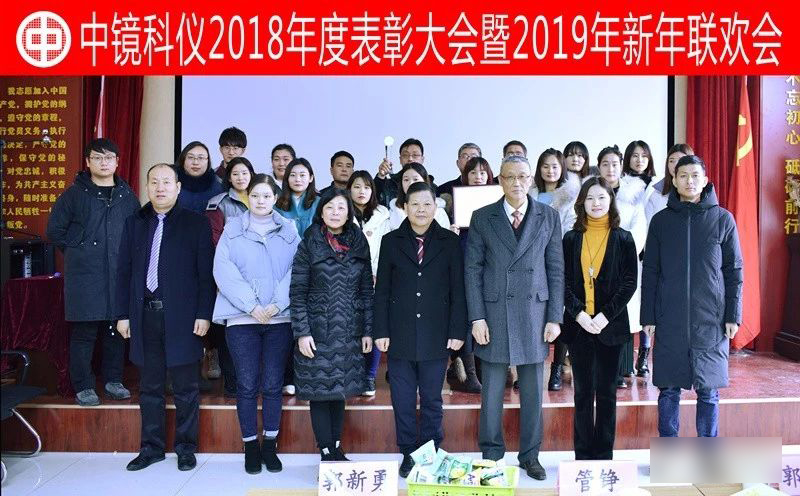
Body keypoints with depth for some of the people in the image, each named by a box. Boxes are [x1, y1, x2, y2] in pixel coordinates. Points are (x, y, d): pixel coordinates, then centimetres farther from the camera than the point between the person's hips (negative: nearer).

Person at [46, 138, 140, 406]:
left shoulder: (127, 195, 10)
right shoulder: (74, 193, 2)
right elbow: (55, 230, 5)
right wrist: (77, 252, 4)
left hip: (119, 274, 3)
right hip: (84, 275, -3)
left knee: (117, 329, 8)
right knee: (84, 332, 0)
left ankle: (113, 380, 21)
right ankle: (83, 387, 11)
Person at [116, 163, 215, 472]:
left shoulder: (196, 224, 1)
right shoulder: (134, 223, 11)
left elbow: (206, 273, -3)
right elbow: (124, 271, 11)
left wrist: (204, 314, -9)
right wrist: (122, 314, 6)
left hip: (182, 317, -3)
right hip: (145, 316, 3)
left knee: (186, 388, 6)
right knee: (150, 386, 12)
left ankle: (186, 447, 19)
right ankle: (152, 447, 25)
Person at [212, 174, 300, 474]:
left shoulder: (289, 230, 8)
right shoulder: (232, 230, 6)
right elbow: (223, 270, -4)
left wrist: (277, 304, -13)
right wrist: (251, 305, -13)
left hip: (279, 317, 1)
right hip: (241, 317, 0)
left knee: (273, 384, 5)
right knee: (247, 384, 4)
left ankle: (270, 445, 19)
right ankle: (250, 447, 17)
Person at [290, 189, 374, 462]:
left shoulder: (359, 244, 6)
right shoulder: (309, 244, -2)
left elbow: (367, 290, 8)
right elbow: (297, 292, -4)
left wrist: (368, 330, 4)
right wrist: (301, 332, -10)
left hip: (349, 332, 3)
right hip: (318, 330, -2)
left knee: (340, 390, 11)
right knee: (320, 391, 2)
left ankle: (336, 447, 23)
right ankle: (326, 451, 13)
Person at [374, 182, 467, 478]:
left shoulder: (450, 241, 3)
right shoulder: (391, 241, 5)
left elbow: (458, 290, 2)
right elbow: (382, 291, 5)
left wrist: (457, 331, -3)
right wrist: (380, 331, -1)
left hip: (436, 337, -1)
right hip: (400, 336, 1)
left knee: (432, 401, 9)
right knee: (403, 402, 7)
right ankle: (408, 455, 21)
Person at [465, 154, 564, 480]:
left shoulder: (549, 217, 6)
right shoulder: (482, 218, 3)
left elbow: (556, 269, 6)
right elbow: (472, 269, 1)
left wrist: (555, 317, 0)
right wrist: (476, 317, -6)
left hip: (535, 314, 1)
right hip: (494, 314, -1)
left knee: (532, 391, 9)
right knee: (491, 391, 6)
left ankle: (530, 456, 25)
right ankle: (491, 456, 20)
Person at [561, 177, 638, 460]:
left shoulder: (623, 239, 4)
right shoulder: (571, 239, 7)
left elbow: (630, 283, -1)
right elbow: (564, 282, 2)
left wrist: (606, 315, -12)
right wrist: (579, 313, -12)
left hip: (610, 325, -1)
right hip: (578, 324, 1)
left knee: (607, 393, 7)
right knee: (583, 393, 7)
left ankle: (604, 456, 17)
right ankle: (583, 456, 16)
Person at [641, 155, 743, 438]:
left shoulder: (722, 219, 4)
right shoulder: (661, 221, 6)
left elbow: (734, 271, 5)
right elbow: (650, 273, 6)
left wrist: (733, 315, -1)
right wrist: (648, 317, 2)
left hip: (711, 319, 0)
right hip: (670, 319, 1)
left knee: (708, 391, 6)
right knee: (669, 390, 5)